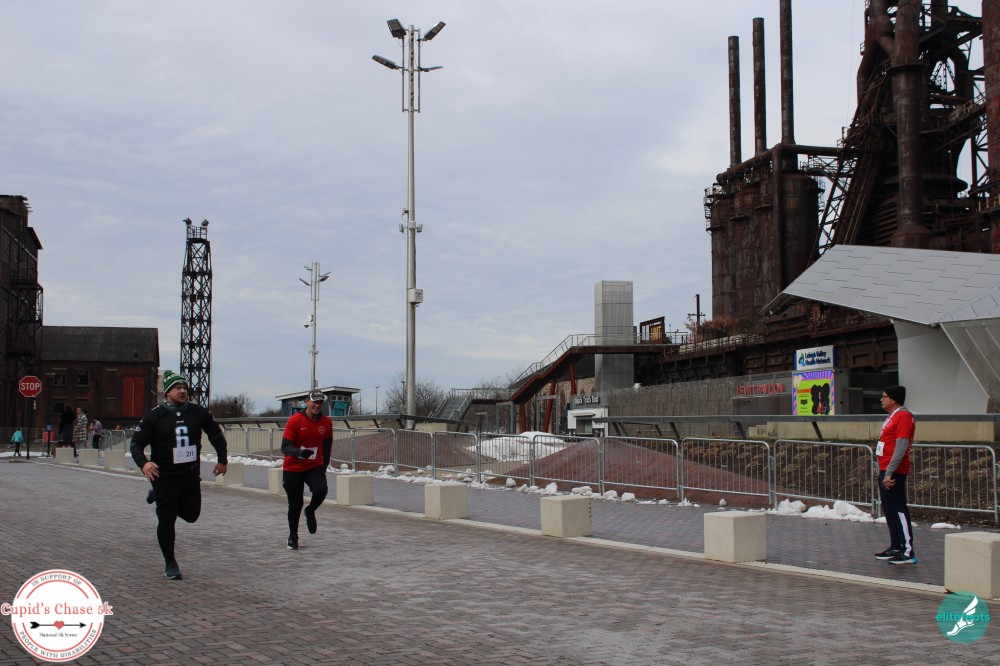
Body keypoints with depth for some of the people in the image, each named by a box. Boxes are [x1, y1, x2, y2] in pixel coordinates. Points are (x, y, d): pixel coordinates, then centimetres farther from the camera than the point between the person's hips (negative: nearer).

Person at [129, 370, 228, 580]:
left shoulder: (198, 413, 1)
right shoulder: (154, 416, -7)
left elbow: (216, 434, 16)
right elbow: (136, 443, -6)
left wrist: (222, 460, 17)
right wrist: (143, 463, -25)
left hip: (191, 476, 3)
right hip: (164, 477, -3)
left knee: (191, 515, 10)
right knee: (167, 520, -3)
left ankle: (158, 497, 37)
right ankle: (170, 564, 15)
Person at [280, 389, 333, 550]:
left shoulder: (326, 422, -3)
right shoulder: (295, 420, -15)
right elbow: (285, 447, -18)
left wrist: (324, 466, 8)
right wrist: (300, 452, -36)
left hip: (315, 467, 2)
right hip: (292, 469, -2)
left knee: (321, 490, -25)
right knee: (295, 505, 4)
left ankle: (310, 512, 9)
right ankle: (293, 537, 28)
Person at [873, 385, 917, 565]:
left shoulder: (903, 416, -13)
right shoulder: (893, 417, 18)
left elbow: (901, 447, -21)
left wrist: (889, 473, -24)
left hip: (894, 473, -10)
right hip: (885, 471, 10)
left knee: (898, 510, -10)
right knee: (889, 509, 13)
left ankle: (908, 552, -9)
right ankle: (895, 547, 21)